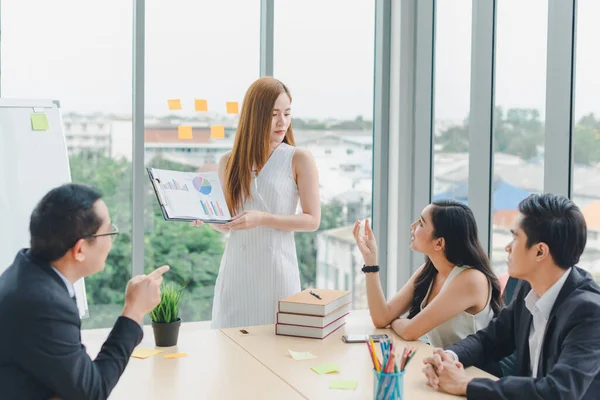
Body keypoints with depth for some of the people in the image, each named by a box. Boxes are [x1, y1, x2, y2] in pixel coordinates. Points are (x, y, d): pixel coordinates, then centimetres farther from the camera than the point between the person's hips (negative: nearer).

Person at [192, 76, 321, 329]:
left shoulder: (299, 160, -4)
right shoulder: (229, 162, 6)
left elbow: (312, 220, -6)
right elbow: (226, 224, 12)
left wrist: (262, 218, -17)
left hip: (276, 267, -3)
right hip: (236, 267, 3)